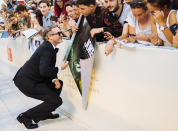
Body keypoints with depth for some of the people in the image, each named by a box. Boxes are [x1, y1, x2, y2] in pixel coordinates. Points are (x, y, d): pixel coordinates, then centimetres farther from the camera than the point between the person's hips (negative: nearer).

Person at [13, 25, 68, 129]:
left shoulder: (50, 47, 10)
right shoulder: (46, 48, -20)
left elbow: (49, 68, 15)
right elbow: (44, 70, -31)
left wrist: (55, 79, -2)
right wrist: (60, 68, -16)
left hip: (34, 78, 10)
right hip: (26, 81, -10)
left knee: (59, 84, 21)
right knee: (56, 101, -8)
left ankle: (45, 113, 27)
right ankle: (25, 117, -1)